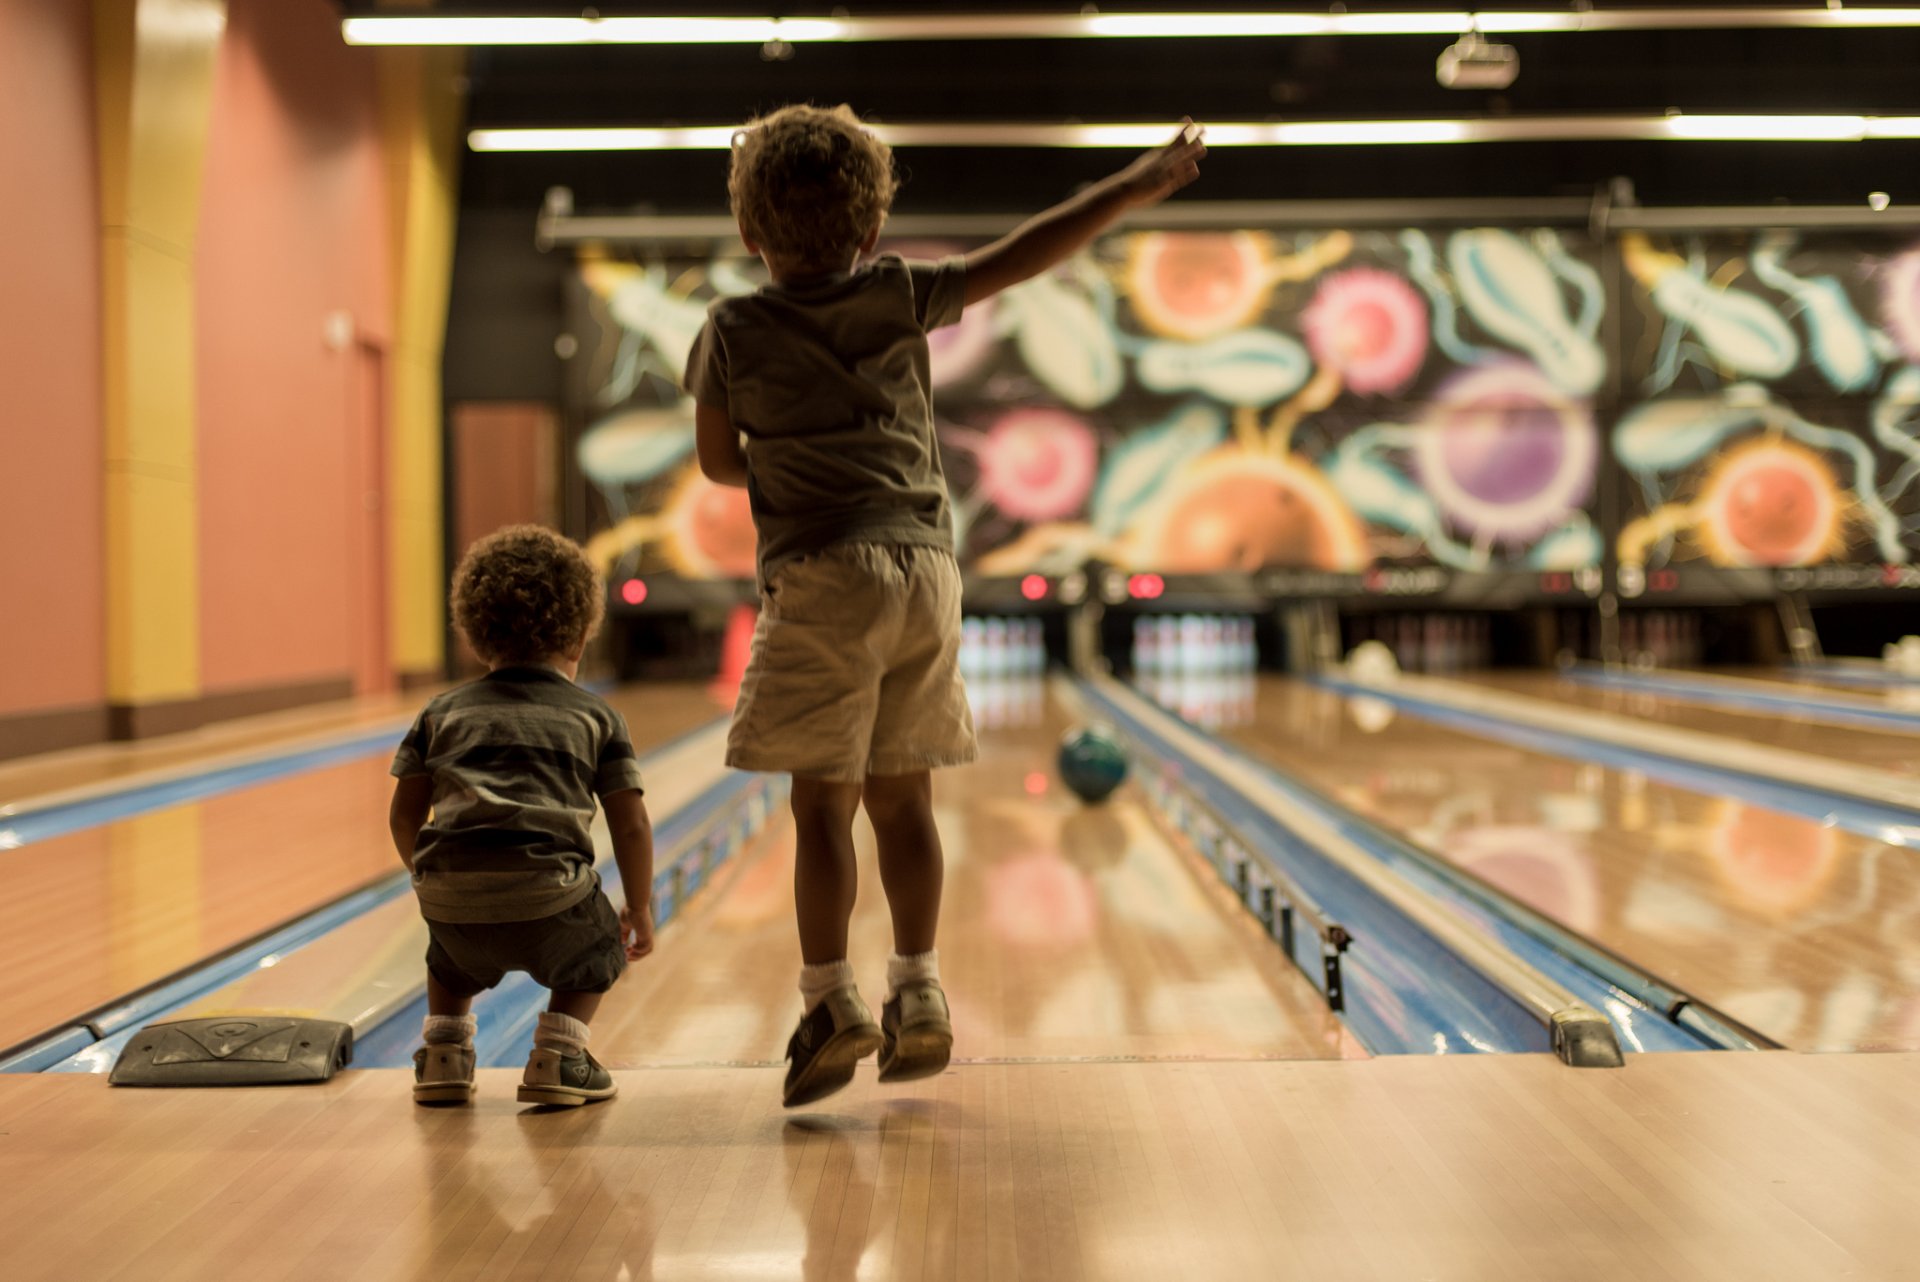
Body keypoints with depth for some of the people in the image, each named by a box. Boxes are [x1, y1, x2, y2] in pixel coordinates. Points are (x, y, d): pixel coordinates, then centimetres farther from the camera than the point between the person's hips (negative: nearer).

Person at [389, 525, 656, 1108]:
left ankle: (443, 1053, 25)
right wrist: (640, 910, 24)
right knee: (598, 948, 29)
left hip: (450, 890, 3)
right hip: (548, 894, -3)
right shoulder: (596, 716, 16)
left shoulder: (444, 712, 20)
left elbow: (404, 817, 16)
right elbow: (631, 827, 12)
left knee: (451, 957, 38)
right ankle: (557, 1055, 14)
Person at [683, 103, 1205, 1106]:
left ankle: (830, 1002, -1)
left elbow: (720, 462, 7)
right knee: (903, 798, 9)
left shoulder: (734, 329, -1)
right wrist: (1135, 188, 10)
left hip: (821, 581, -3)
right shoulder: (896, 297, 2)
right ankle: (918, 997, 12)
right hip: (924, 572, 3)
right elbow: (1019, 258, 3)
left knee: (823, 804, 1)